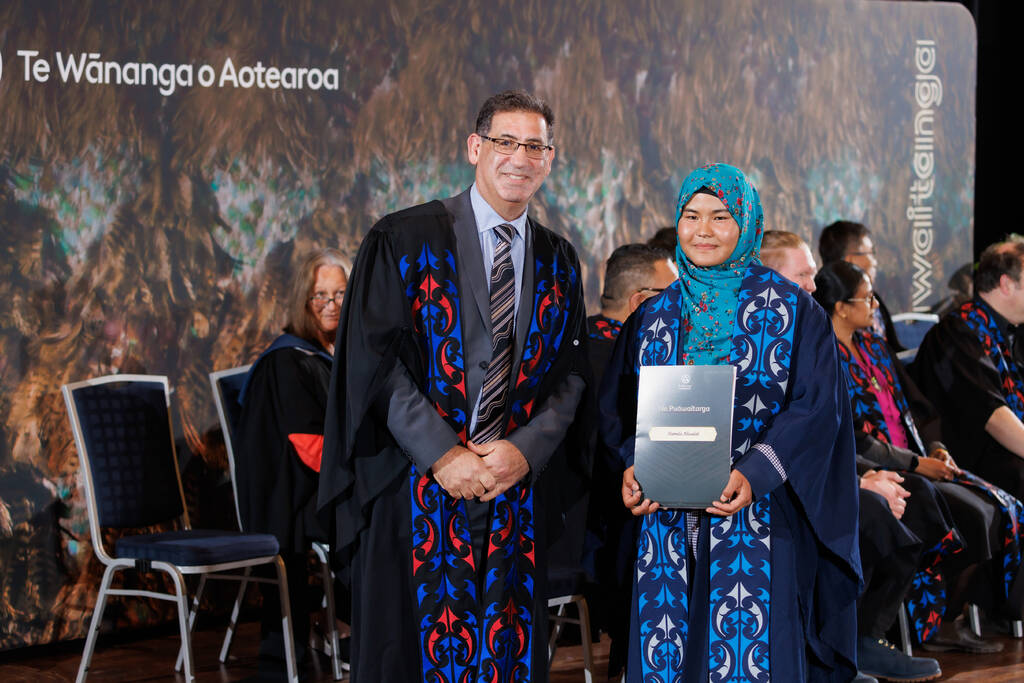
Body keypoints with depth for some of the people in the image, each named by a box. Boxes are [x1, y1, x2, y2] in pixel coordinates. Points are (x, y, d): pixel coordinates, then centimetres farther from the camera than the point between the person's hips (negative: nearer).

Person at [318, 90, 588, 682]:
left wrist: (525, 449, -9)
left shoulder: (560, 263, 12)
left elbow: (572, 373, 8)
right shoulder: (404, 240, -1)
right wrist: (443, 456, -14)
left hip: (518, 495, 3)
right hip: (416, 491, -3)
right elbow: (374, 359, -8)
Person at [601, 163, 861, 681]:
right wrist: (632, 468, -10)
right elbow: (617, 407, 10)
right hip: (666, 522, 3)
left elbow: (816, 406, -6)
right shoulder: (652, 318, 12)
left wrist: (754, 473, -20)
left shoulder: (793, 311, 1)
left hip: (759, 520, -3)